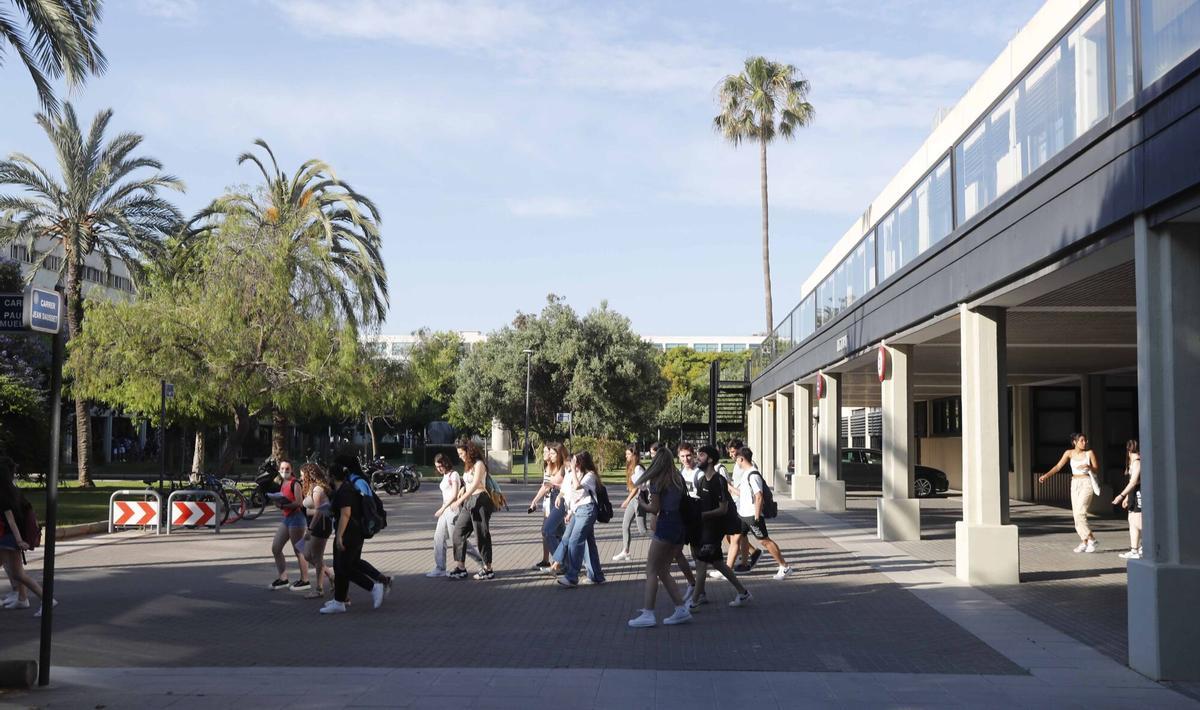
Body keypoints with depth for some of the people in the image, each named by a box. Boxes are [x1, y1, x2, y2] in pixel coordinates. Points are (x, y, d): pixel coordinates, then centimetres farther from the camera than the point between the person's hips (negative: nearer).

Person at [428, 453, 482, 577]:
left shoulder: (453, 475, -11)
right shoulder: (445, 476, 15)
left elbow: (455, 494, -19)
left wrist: (442, 508, -25)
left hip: (453, 509, -9)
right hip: (446, 510, 9)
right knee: (439, 538, 3)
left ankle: (480, 558, 10)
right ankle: (439, 568, 4)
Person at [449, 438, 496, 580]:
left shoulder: (478, 464, -9)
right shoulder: (468, 466, 18)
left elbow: (475, 484, -19)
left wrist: (461, 499, -24)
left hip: (479, 500, -9)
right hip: (469, 502, 9)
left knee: (481, 535, -4)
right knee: (458, 532, 3)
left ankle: (488, 570, 4)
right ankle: (460, 568, 4)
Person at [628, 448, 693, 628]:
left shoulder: (656, 481, -8)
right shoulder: (678, 479, 12)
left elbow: (655, 508, -8)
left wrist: (642, 504, 11)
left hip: (666, 524, -7)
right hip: (680, 526, 7)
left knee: (651, 571, -3)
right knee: (663, 571, 15)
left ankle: (648, 613, -8)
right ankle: (681, 608, 10)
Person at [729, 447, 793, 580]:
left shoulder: (753, 475, -19)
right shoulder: (745, 473, 11)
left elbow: (759, 497, -23)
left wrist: (757, 517, -23)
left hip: (752, 515, -9)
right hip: (743, 514, 9)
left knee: (765, 541, 1)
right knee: (735, 540, 5)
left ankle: (785, 567, 12)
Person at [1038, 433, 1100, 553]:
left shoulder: (1090, 453, -4)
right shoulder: (1069, 453, 2)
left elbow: (1097, 470, 0)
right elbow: (1058, 466, -5)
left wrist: (1088, 467, -22)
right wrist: (1046, 475, -19)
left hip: (1086, 484, -4)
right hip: (1075, 484, 4)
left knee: (1080, 513, -17)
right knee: (1076, 514, 3)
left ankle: (1091, 539, -9)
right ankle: (1084, 542, 11)